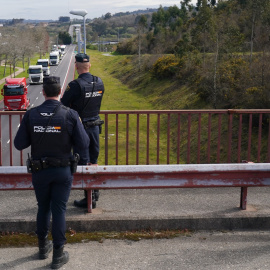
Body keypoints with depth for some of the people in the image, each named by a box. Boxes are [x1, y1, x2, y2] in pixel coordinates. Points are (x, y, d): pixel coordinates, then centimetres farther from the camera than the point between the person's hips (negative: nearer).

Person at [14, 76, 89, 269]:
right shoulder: (70, 115, -14)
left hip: (39, 171, 2)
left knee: (43, 208, 20)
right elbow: (83, 145, -11)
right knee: (59, 210, 6)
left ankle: (43, 247, 34)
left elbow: (19, 144, -7)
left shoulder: (31, 115, -9)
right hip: (63, 171, -2)